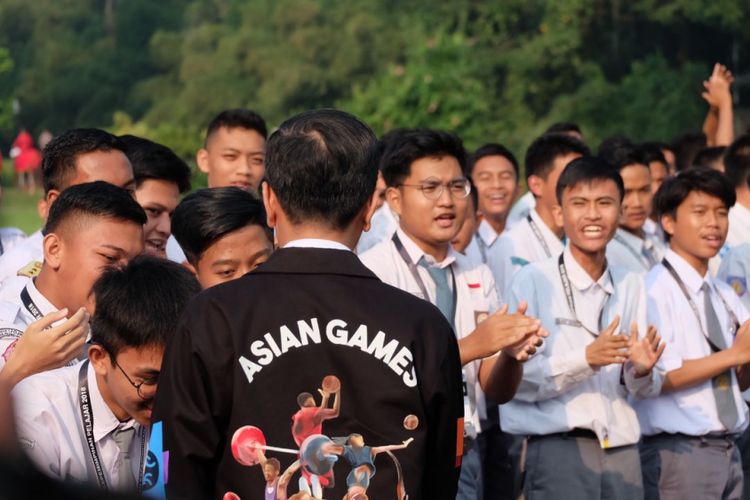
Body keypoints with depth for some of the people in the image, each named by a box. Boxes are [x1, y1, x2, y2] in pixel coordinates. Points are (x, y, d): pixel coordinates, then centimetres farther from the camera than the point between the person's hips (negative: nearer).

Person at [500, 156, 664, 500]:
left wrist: (640, 370, -8)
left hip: (622, 448, 5)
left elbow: (645, 389, 12)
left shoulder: (632, 285, 10)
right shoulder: (533, 280, -5)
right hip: (558, 449, -5)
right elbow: (519, 380, -13)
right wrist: (586, 359, -22)